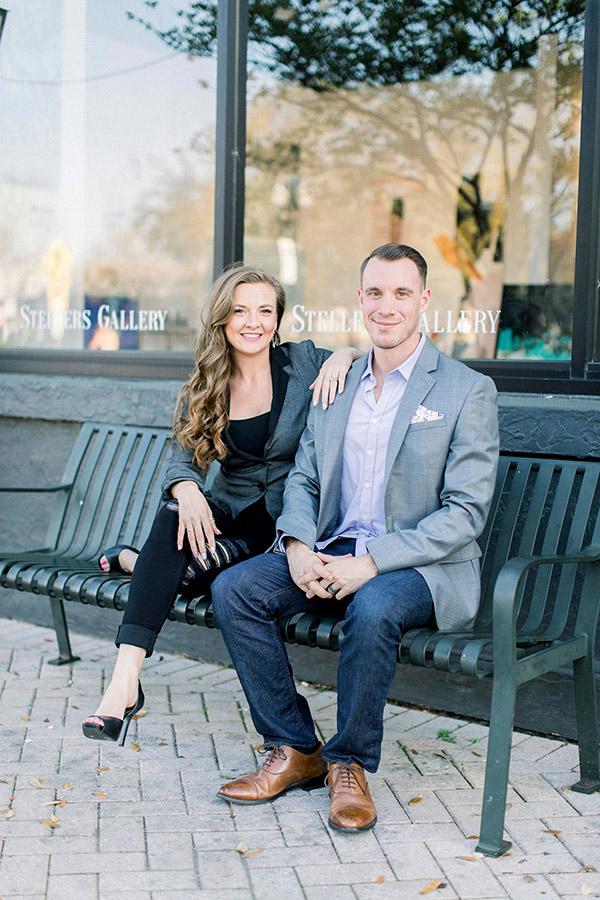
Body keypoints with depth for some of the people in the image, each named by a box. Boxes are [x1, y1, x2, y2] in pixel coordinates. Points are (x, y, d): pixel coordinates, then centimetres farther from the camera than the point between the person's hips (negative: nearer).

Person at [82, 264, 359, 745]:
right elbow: (183, 458, -4)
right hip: (230, 510, 3)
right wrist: (187, 491, -28)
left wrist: (346, 353, -20)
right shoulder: (205, 388, 6)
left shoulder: (304, 363, -1)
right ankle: (124, 680, -30)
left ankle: (136, 562, 4)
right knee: (175, 517, -34)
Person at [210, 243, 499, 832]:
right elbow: (302, 479, 14)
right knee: (232, 589, -16)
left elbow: (465, 512, -12)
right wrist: (298, 547, -9)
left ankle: (350, 764, -12)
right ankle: (294, 750, -3)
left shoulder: (467, 391, -6)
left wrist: (371, 563, -22)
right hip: (332, 554, 6)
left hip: (423, 564, -5)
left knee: (372, 608, -37)